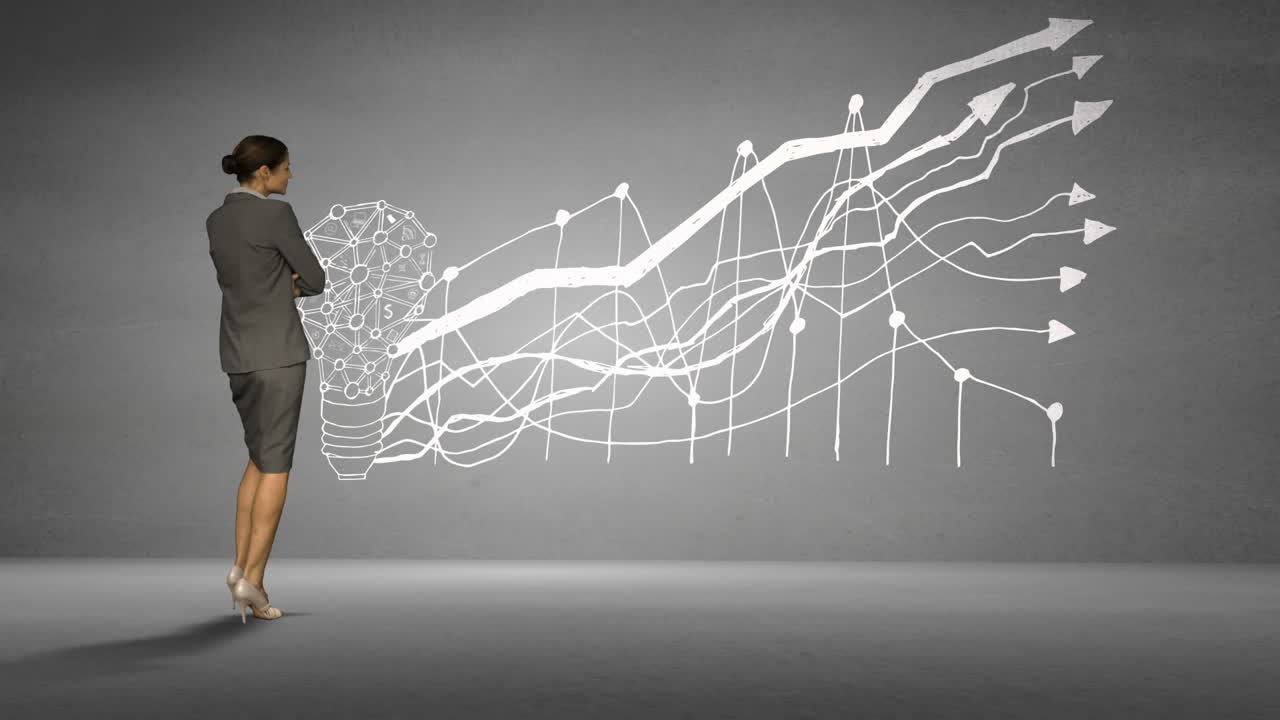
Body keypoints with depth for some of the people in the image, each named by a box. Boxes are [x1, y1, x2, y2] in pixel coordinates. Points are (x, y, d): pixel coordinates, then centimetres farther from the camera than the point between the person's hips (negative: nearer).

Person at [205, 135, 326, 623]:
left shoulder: (215, 221, 12)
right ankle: (252, 577, -6)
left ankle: (241, 565, 11)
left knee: (260, 459, 18)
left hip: (237, 353, 7)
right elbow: (315, 280, -6)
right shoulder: (276, 213, -12)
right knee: (277, 465, -2)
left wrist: (285, 285, 4)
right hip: (278, 351, -7)